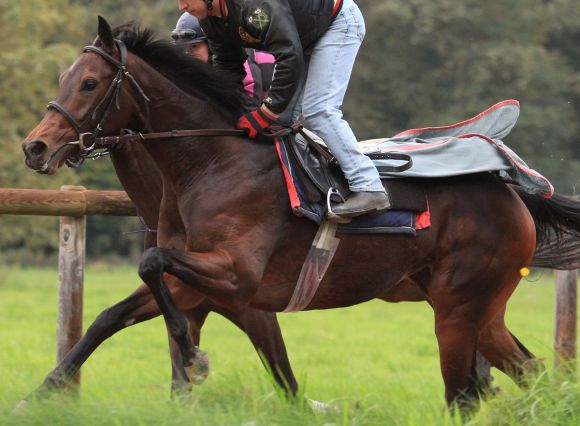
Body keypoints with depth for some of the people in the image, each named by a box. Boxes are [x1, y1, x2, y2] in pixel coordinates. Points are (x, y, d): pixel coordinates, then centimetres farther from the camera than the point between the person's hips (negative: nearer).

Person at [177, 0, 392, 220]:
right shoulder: (210, 19, -9)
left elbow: (289, 59, -38)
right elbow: (227, 66, 2)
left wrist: (264, 114, -36)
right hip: (306, 37, 9)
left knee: (318, 110, -21)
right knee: (282, 117, 5)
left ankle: (371, 190, -24)